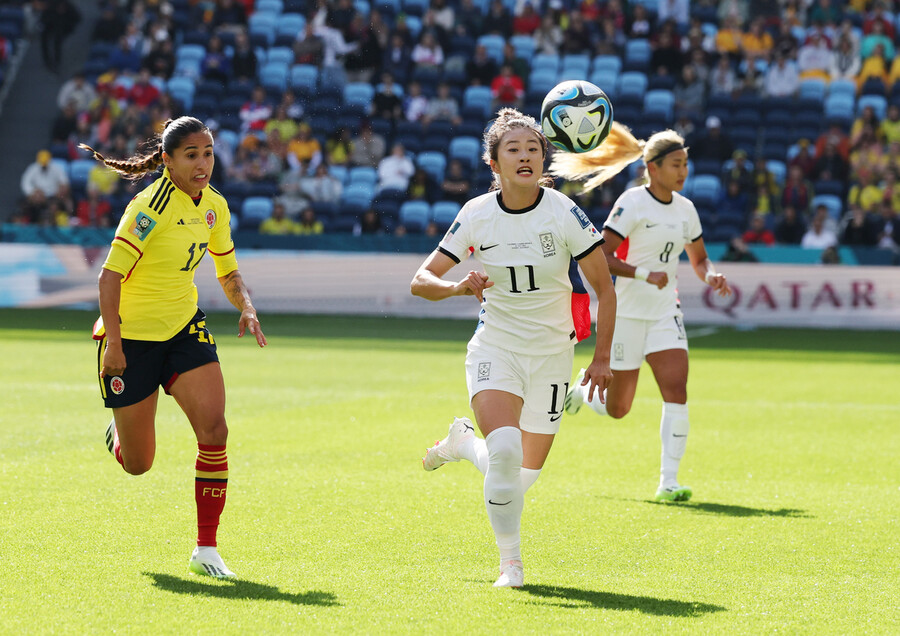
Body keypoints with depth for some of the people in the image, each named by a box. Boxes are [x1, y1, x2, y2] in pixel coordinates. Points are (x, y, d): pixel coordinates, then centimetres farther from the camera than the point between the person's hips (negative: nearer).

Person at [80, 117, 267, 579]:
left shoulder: (214, 207, 2)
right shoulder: (151, 206, -20)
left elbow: (228, 273, 14)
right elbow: (110, 274, -20)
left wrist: (246, 308, -6)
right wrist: (113, 343, -25)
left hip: (185, 328, 5)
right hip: (131, 333, -5)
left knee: (214, 430, -16)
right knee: (137, 465, 4)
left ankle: (206, 549, -7)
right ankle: (119, 431, 44)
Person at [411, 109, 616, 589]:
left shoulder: (564, 213, -13)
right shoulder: (476, 215, -8)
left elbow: (603, 286, -3)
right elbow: (421, 281, -4)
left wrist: (601, 358, -6)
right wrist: (458, 287, -25)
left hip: (551, 353, 1)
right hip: (495, 347, -1)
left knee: (524, 475, 6)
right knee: (505, 449, -26)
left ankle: (464, 442, 39)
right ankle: (510, 561, -7)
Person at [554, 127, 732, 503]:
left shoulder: (685, 209, 7)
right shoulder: (632, 203, -12)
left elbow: (699, 259, 19)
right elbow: (601, 257, -17)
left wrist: (711, 276, -3)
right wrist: (644, 274, -28)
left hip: (666, 314, 5)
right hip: (627, 313, -5)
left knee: (676, 391, -15)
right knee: (617, 409, 5)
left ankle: (669, 482, -12)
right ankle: (584, 387, 41)